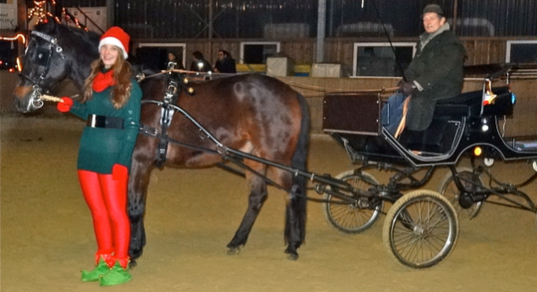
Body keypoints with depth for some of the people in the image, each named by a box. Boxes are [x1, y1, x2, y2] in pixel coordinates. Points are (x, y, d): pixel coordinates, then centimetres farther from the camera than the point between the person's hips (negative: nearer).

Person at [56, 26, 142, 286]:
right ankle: (104, 261, 27)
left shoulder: (129, 85, -8)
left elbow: (132, 126, -11)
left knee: (115, 211, 1)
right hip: (88, 151, 7)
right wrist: (72, 106, 1)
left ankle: (121, 266, 13)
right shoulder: (95, 79, 11)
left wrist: (123, 160, -18)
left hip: (112, 156, -7)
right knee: (97, 211, 14)